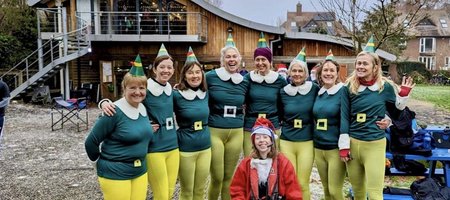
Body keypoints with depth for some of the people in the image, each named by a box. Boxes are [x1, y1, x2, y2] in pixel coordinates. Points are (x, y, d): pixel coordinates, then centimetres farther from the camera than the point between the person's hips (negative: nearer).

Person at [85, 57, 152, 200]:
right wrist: (99, 161, 1)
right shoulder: (115, 112, -18)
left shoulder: (143, 109, 4)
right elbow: (91, 142, -12)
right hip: (115, 174, -7)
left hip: (140, 172, 7)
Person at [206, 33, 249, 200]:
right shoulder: (210, 77, -6)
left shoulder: (244, 82, 7)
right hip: (214, 132, -3)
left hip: (236, 133, 4)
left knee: (229, 176, 13)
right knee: (217, 177, 1)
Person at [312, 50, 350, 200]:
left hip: (335, 148, -6)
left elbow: (344, 118, -14)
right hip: (318, 147, 6)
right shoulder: (318, 92, 9)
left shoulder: (342, 91, -7)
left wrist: (344, 147, -20)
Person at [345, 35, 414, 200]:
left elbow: (396, 112, 9)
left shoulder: (385, 86, -4)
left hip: (374, 144, -3)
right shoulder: (350, 86, 1)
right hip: (352, 143, 3)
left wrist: (403, 95, -7)